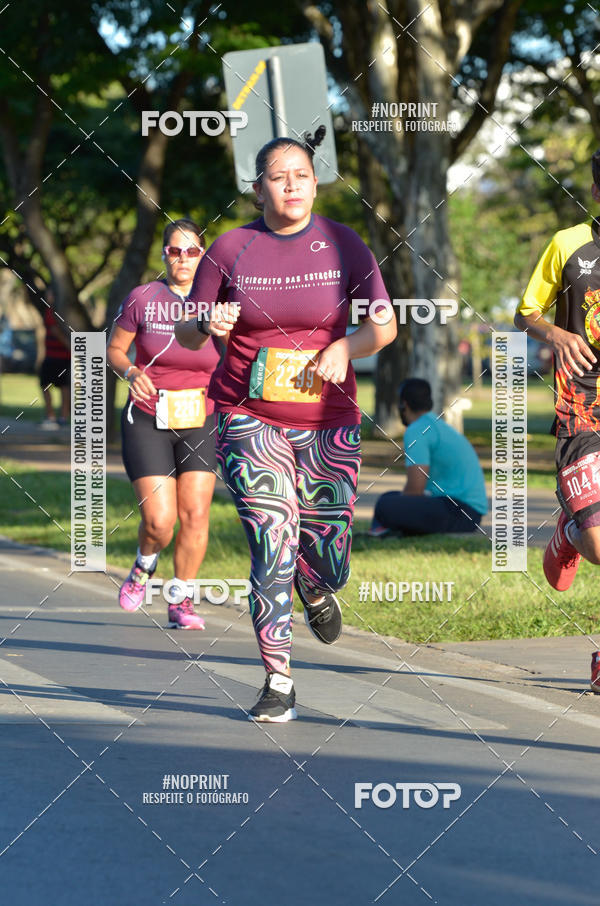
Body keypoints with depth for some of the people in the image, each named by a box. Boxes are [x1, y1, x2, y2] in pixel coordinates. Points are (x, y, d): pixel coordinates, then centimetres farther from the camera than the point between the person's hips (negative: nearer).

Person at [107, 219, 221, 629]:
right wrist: (131, 372, -13)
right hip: (148, 421, -2)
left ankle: (181, 600, 10)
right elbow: (115, 348, 6)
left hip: (200, 421, 2)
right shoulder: (143, 298, -4)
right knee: (159, 521, -11)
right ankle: (144, 566, 24)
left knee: (195, 514, -7)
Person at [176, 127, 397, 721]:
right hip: (248, 419, -1)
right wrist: (208, 324, -17)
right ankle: (278, 682, -4)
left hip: (328, 421, 1)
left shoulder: (342, 244, 2)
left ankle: (315, 589, 43)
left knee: (327, 563, 4)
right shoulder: (230, 249, 0)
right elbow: (187, 336, 6)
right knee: (271, 549, -14)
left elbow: (384, 327, 3)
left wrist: (345, 348, -17)